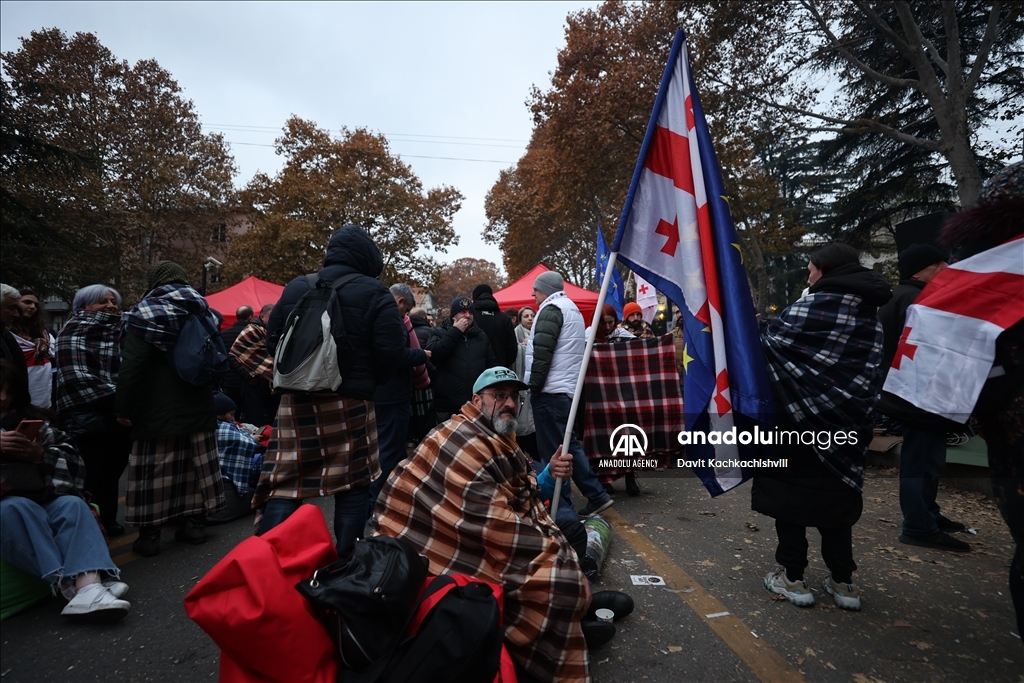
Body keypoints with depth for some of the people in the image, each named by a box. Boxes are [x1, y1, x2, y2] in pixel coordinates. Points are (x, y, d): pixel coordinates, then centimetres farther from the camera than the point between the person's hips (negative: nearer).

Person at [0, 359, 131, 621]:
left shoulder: (29, 418, 15)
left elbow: (73, 461, 10)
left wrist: (41, 456, -11)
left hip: (39, 503, 2)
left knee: (71, 504, -27)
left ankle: (89, 584, -45)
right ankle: (66, 582, -38)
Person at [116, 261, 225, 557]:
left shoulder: (144, 314, -7)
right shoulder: (202, 311, 8)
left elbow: (131, 367, -14)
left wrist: (123, 407, -8)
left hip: (159, 410, -5)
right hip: (198, 407, 5)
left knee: (154, 471, 3)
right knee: (196, 465, 12)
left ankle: (150, 534, 10)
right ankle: (196, 523, 20)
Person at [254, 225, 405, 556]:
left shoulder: (295, 288, 8)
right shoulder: (374, 293, -5)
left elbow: (273, 341, 10)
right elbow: (391, 351, -13)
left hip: (296, 400, 4)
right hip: (350, 403, -3)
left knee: (285, 486, 10)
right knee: (353, 486, 10)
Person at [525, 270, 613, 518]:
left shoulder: (551, 309, -9)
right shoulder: (571, 309, 21)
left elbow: (542, 352, -19)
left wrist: (534, 386, -13)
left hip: (550, 390, -10)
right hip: (567, 389, 10)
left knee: (553, 451, -3)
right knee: (569, 444, 15)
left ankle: (563, 509, 3)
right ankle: (597, 496, 19)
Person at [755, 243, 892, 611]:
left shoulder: (812, 306, -13)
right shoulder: (871, 313, 9)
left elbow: (769, 341, -7)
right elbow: (874, 371, 14)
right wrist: (860, 407, 20)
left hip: (798, 416, -6)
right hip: (846, 423, 7)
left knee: (789, 491, 4)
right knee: (835, 493, 15)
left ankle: (793, 578, 11)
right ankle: (843, 582, 21)